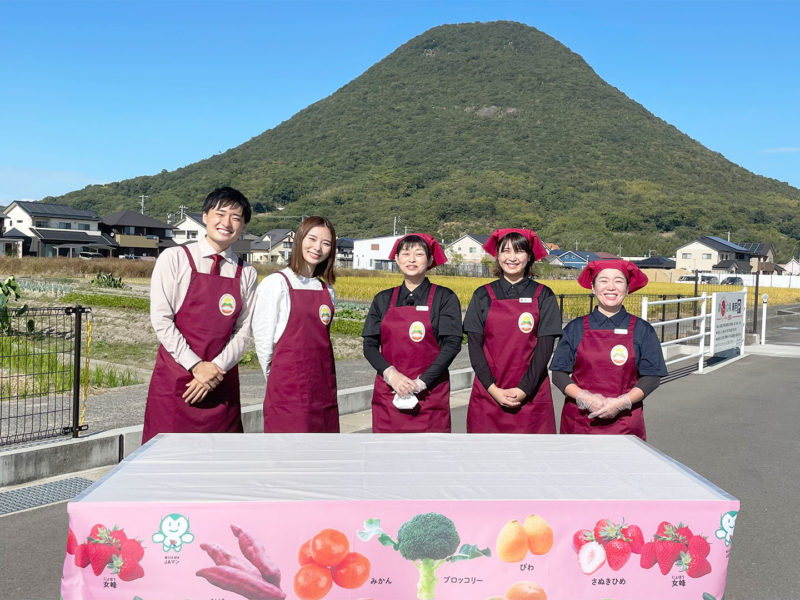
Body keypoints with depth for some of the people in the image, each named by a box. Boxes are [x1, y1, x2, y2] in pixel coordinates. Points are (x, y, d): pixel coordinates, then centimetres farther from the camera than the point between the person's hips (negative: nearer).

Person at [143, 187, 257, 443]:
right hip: (175, 379, -2)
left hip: (221, 382, 2)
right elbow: (160, 319, -6)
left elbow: (243, 331, 3)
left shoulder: (246, 274, 8)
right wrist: (197, 365, -12)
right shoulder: (174, 258, 0)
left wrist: (216, 369, -11)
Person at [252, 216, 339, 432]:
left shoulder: (327, 290, 13)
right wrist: (277, 380, 4)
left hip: (323, 387, 6)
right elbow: (263, 341, -4)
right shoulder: (277, 283, -6)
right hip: (289, 388, -6)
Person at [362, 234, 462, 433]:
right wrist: (390, 373, -12)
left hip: (429, 393, -2)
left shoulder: (444, 297, 1)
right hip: (388, 393, 2)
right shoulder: (383, 299, 10)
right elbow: (370, 345, 7)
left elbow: (452, 344, -6)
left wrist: (421, 382, -14)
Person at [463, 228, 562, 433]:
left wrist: (524, 389, -12)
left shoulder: (543, 296, 3)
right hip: (488, 394, 1)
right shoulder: (483, 295, 6)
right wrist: (492, 388, -10)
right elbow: (474, 345, 1)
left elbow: (545, 346, -3)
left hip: (530, 395, -1)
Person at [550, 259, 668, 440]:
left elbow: (652, 377, 2)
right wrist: (585, 398, -14)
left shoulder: (642, 330, 5)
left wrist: (621, 403, -12)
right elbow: (559, 374, 2)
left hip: (625, 423, 0)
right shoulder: (575, 328, 4)